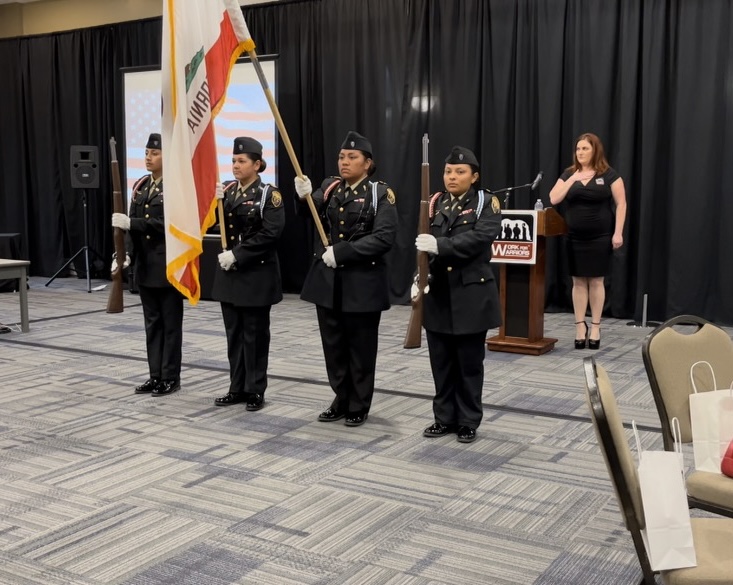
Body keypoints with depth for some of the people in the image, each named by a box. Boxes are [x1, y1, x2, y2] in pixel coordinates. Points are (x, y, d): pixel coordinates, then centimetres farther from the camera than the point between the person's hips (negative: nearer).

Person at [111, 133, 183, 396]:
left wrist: (131, 222, -23)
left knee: (170, 323, 2)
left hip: (169, 264, -7)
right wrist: (127, 254, -2)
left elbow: (169, 224, -19)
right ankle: (156, 376, 19)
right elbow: (131, 225, 11)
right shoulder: (140, 186, 11)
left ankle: (170, 377, 10)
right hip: (145, 265, 7)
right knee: (152, 322, 11)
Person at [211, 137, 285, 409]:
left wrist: (237, 254, -19)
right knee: (234, 332, 11)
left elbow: (270, 234, -18)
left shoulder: (269, 194, -8)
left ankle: (255, 391, 12)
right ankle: (237, 388, 21)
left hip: (257, 274, -6)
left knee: (255, 334, 2)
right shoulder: (227, 191, 9)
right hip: (229, 272, 6)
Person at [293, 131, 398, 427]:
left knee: (360, 347, 6)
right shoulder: (330, 187, 9)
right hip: (327, 279, 5)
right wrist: (305, 197, -27)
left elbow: (383, 238, -17)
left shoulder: (380, 193, -6)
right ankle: (342, 400, 27)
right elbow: (309, 213, -5)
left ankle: (358, 406, 21)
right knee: (333, 345, 12)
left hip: (363, 282, -4)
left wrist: (341, 252, -20)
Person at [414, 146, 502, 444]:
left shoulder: (487, 204, -3)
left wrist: (440, 245, -30)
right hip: (438, 294, 4)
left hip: (471, 295, -4)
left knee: (469, 362, 6)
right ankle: (445, 417, 24)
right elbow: (423, 244, 3)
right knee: (441, 361, 11)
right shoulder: (435, 203, 8)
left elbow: (478, 238, -20)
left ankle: (468, 421, 18)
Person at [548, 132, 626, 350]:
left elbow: (621, 204, -4)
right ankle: (580, 326, 13)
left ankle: (595, 327, 12)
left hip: (600, 236, -3)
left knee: (596, 281, 2)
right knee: (578, 281, 5)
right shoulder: (568, 174, 7)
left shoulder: (608, 175, -3)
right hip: (574, 237, 3)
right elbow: (553, 199, -3)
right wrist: (572, 180, -12)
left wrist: (618, 233, -11)